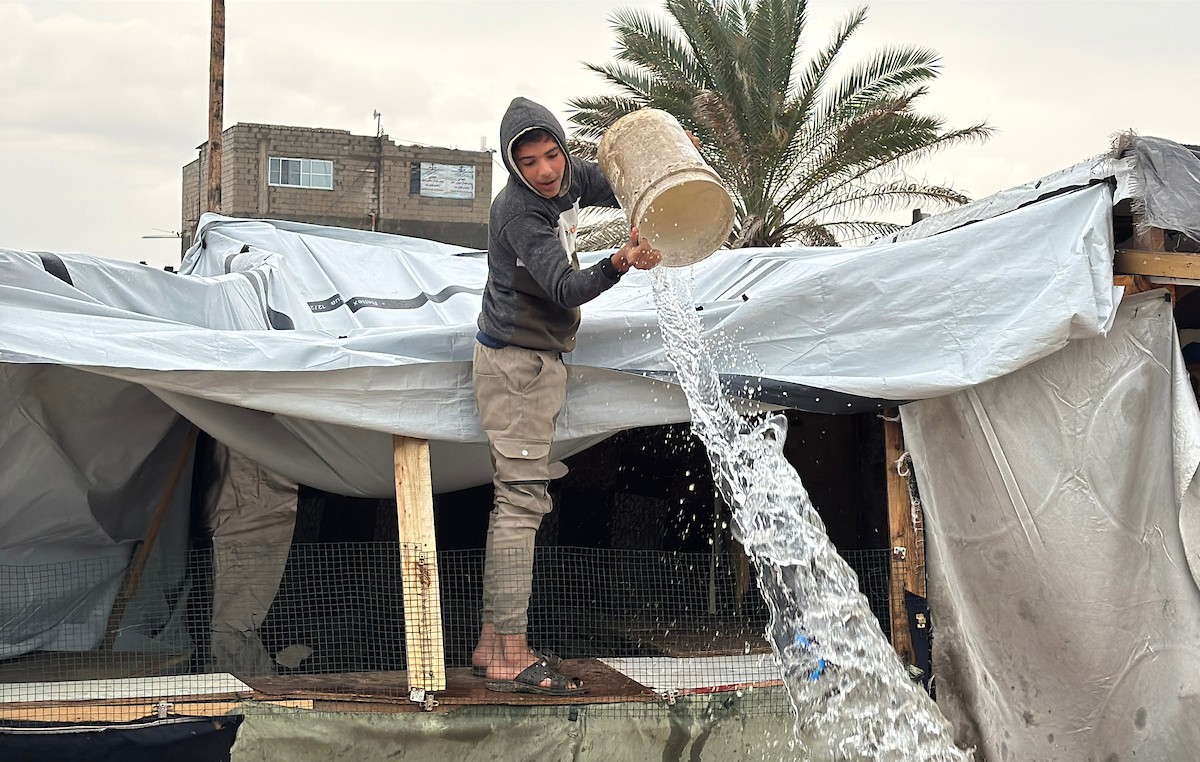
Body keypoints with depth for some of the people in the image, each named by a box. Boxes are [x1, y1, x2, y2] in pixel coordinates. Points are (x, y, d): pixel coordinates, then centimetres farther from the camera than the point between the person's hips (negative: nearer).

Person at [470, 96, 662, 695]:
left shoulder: (570, 177, 4)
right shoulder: (518, 212, -21)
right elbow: (565, 288, -29)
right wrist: (619, 265, -46)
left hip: (537, 360, 10)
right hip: (517, 361, -10)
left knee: (516, 501, 11)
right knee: (521, 500, -12)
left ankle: (492, 645, 17)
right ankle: (511, 659, -12)